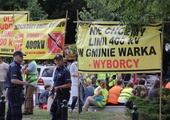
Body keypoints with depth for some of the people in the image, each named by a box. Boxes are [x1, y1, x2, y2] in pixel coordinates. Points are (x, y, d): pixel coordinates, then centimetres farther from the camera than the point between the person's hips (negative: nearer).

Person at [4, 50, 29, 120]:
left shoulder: (14, 66, 19)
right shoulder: (15, 67, -14)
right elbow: (13, 80, -25)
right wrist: (23, 83, -18)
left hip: (11, 91, 11)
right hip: (14, 91, -11)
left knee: (10, 112, 13)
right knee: (16, 112, -11)